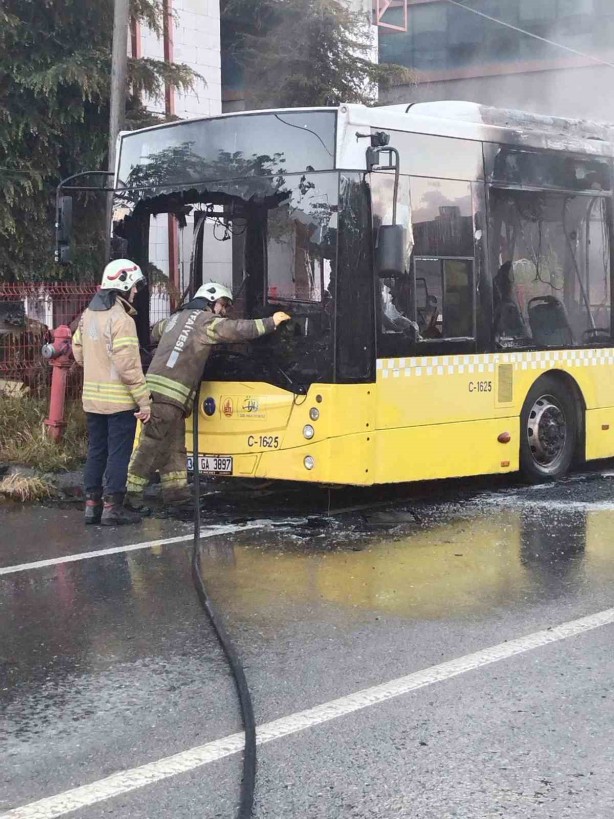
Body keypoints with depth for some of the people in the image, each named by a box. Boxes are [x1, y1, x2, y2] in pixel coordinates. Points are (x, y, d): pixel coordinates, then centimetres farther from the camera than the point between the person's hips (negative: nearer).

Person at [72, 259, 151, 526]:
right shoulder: (121, 319, -17)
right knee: (118, 453, 0)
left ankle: (92, 504, 18)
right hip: (120, 399, -7)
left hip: (92, 397, 7)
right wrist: (143, 401, -16)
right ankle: (113, 507, 3)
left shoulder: (88, 314, 7)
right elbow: (128, 365, -20)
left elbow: (78, 351, 15)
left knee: (96, 451, 14)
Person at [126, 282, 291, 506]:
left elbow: (156, 331, 40)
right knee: (152, 446, -9)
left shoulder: (176, 318, 23)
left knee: (174, 446, 11)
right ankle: (131, 491, -9)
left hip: (156, 386, 9)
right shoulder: (206, 320, -1)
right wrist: (271, 323, -4)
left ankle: (175, 490, 11)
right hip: (169, 393, -9)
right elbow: (237, 329, -10)